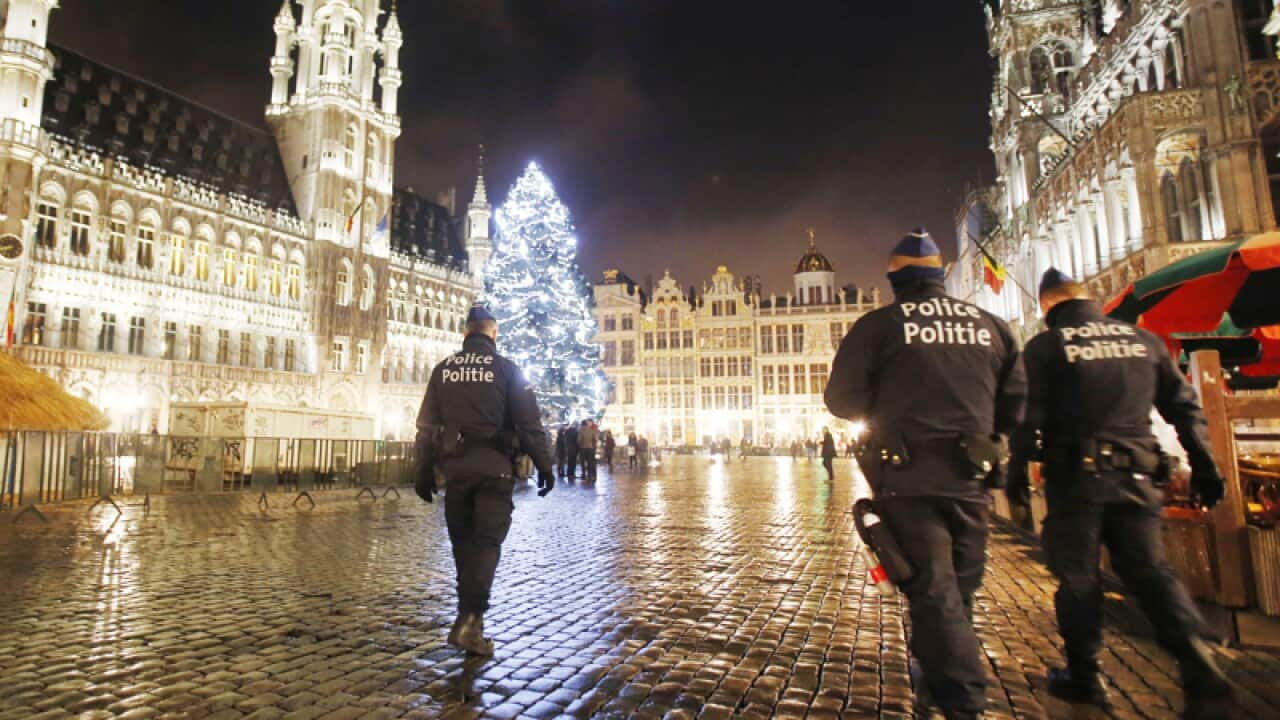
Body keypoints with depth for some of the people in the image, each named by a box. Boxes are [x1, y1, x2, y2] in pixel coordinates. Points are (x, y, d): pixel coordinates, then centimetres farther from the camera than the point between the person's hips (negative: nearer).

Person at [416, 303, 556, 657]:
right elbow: (529, 423, -7)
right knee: (487, 542, 0)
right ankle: (469, 620, -11)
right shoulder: (505, 368, -2)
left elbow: (427, 424, 9)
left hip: (455, 466, 4)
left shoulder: (443, 369, 9)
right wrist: (544, 466, -1)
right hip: (494, 466, -4)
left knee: (462, 541, 16)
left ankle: (471, 615, 26)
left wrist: (425, 470, 14)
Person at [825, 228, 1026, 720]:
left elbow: (843, 401, -6)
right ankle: (937, 679, 35)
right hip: (969, 478, 5)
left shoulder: (879, 325, -7)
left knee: (933, 590, 3)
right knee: (958, 588, 19)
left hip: (908, 478, -4)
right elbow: (1016, 402, 9)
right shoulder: (990, 325, 6)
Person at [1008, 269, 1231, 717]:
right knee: (1150, 570, 11)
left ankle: (1084, 677, 14)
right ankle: (1201, 668, -5)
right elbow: (1184, 406, 11)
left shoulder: (1045, 347, -3)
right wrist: (1204, 468, 16)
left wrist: (1017, 475, -4)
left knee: (1077, 577, 6)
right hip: (1137, 476, 4)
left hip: (1076, 476, -4)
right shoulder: (1143, 339, 11)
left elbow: (1029, 416, -10)